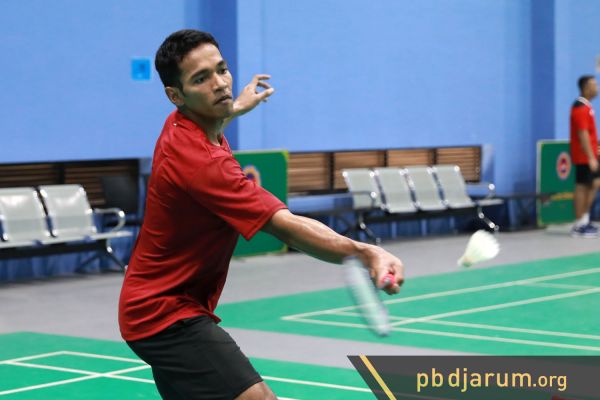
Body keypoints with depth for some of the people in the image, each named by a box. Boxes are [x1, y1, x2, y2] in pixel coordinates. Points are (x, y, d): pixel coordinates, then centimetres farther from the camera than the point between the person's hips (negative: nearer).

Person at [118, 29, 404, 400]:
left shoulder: (181, 127, 4)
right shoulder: (199, 159, -27)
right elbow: (287, 227, -36)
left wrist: (236, 108, 45)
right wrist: (366, 254, -46)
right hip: (168, 315, -11)